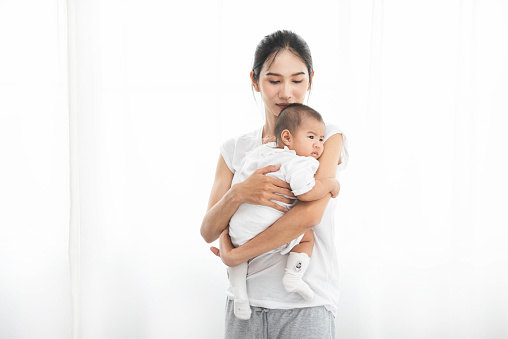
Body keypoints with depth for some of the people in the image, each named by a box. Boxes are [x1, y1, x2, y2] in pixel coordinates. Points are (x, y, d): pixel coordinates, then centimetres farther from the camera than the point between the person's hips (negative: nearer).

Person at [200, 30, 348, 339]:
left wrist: (235, 255, -11)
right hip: (245, 301, 3)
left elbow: (310, 215, -16)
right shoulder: (235, 150, 9)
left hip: (306, 306, -3)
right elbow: (209, 232, 3)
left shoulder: (327, 137, -1)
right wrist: (237, 194, -17)